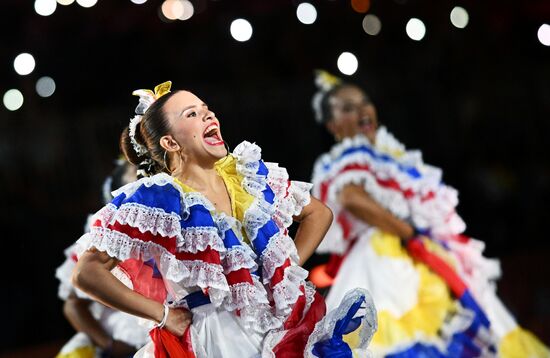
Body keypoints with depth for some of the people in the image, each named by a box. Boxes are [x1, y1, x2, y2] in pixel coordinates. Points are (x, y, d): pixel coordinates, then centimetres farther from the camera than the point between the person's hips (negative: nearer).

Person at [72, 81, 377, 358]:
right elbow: (87, 272, -9)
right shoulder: (157, 200, -6)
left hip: (285, 327, 5)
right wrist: (161, 314, -7)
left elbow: (318, 213, 23)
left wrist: (290, 268, 10)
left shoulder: (249, 175, 9)